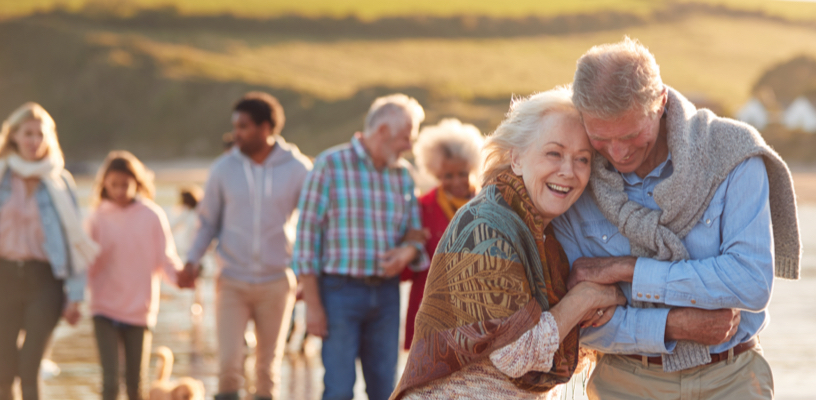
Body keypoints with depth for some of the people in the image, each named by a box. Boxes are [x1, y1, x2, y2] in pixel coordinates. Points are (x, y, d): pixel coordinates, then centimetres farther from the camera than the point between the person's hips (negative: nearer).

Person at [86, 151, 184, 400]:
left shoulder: (152, 216, -2)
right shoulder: (97, 219, 0)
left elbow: (165, 259, -1)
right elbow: (87, 264, 1)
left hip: (140, 312, 0)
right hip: (105, 310, 0)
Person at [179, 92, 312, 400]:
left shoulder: (297, 169, -3)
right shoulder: (224, 168, -1)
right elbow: (208, 221, 8)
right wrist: (192, 260, -7)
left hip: (276, 282, 0)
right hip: (232, 282, 0)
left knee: (268, 368, 8)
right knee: (229, 365, -9)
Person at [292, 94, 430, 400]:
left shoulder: (403, 174, 11)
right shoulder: (331, 165, -5)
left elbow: (415, 232, 18)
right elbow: (307, 234, -7)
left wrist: (409, 251, -9)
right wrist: (312, 303, -12)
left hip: (386, 292, 5)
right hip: (340, 290, -5)